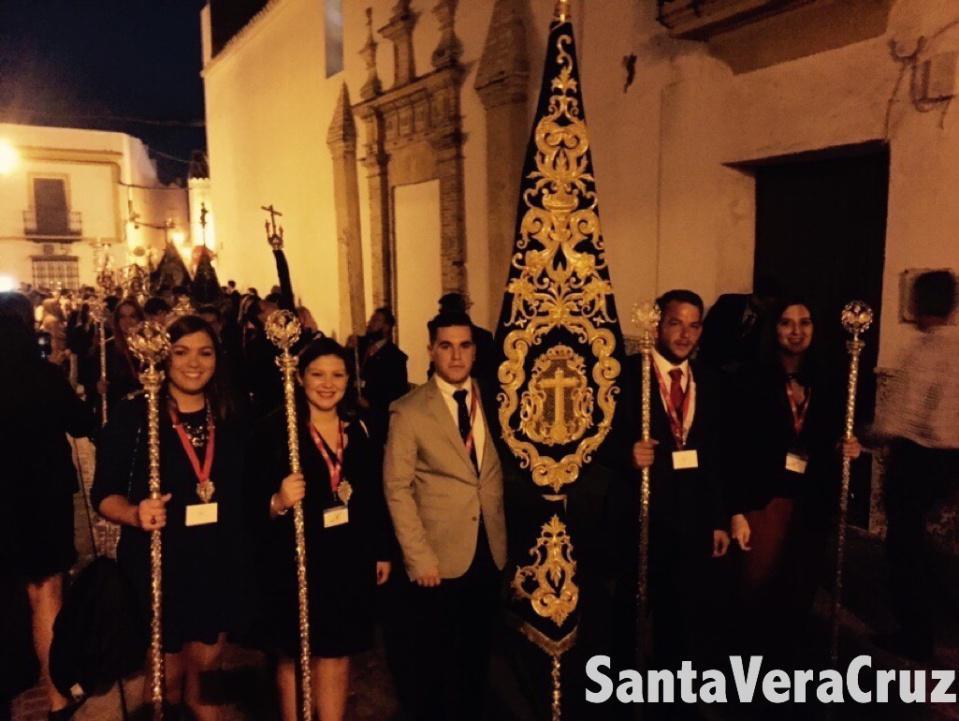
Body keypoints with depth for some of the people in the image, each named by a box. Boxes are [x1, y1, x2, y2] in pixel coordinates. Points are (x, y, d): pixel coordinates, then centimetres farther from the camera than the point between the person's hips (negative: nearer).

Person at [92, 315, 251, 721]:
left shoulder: (230, 418, 1)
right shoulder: (132, 415, -11)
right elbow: (105, 494, -11)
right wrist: (136, 515, -28)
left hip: (219, 561, 3)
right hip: (158, 562, -3)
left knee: (207, 656, 21)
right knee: (168, 672, 15)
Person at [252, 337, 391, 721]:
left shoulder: (360, 429, 4)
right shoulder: (276, 427, -9)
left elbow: (375, 496, 9)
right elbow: (256, 499, -10)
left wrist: (382, 552, 10)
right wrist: (278, 502, -31)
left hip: (350, 559, 4)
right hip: (296, 561, -3)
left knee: (337, 656, 14)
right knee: (294, 657, 13)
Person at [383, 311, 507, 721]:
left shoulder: (491, 401, 2)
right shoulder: (409, 410, -9)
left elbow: (497, 474, 6)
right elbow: (397, 489, -10)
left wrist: (501, 539, -1)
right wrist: (418, 557, -13)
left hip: (489, 552, 4)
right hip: (440, 557, -3)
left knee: (478, 657, 17)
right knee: (437, 662, 13)